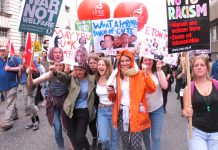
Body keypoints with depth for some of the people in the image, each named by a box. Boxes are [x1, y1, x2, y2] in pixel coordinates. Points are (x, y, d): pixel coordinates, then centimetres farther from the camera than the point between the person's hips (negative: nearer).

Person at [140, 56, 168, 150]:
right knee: (145, 134, 18)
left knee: (156, 136, 1)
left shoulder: (158, 73, -2)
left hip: (157, 109, 0)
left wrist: (159, 70, -16)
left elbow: (165, 86, -16)